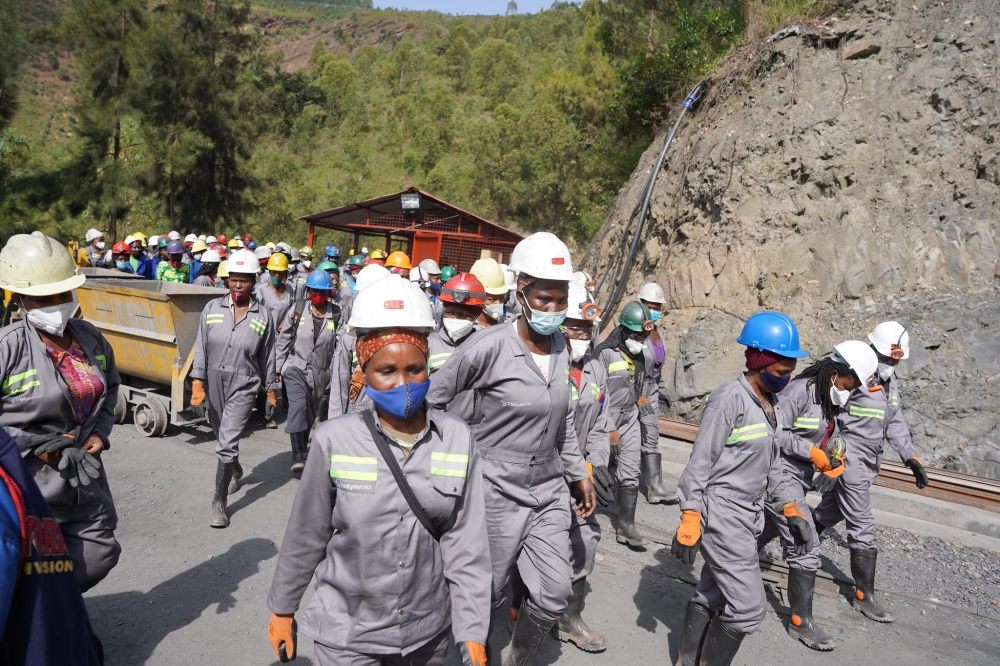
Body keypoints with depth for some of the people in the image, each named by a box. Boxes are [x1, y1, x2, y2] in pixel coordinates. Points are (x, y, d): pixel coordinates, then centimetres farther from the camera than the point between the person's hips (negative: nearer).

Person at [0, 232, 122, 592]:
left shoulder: (90, 337, 0)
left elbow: (110, 387, 17)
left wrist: (100, 431, 4)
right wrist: (33, 446, -16)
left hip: (84, 470, 6)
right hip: (30, 476, -6)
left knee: (99, 553, 17)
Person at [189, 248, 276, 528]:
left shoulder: (262, 316, -3)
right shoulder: (212, 308, 0)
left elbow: (267, 357, 4)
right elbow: (201, 348, 1)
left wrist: (270, 389, 10)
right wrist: (197, 381, -7)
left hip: (243, 387, -3)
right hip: (214, 383, 3)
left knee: (227, 444, -10)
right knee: (222, 438, 20)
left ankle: (219, 503, 1)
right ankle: (236, 472, 49)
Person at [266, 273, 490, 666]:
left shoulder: (458, 441, -11)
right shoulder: (335, 441, -16)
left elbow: (466, 546, -7)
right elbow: (305, 536, -4)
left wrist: (472, 633, -5)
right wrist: (282, 609, 7)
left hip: (429, 633, 2)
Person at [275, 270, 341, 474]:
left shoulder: (336, 315, -6)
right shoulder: (298, 310, -4)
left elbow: (339, 346, -3)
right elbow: (284, 339, 3)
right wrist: (278, 366, 3)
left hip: (321, 373, 1)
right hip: (296, 367, -1)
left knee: (311, 413, 15)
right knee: (298, 406, -19)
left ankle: (303, 447, 38)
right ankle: (297, 456, -14)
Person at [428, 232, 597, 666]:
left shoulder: (560, 346, 2)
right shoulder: (490, 346, -19)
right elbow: (433, 401, -10)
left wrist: (579, 473, 15)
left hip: (550, 490, 6)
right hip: (498, 492, -5)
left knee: (554, 596, 8)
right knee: (489, 596, 11)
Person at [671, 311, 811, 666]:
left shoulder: (773, 405, 9)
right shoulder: (729, 400, -18)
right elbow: (700, 463, -18)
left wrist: (792, 513, 15)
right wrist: (689, 520, -19)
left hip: (747, 516, 8)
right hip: (720, 516, -8)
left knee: (710, 595, 17)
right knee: (749, 607, -4)